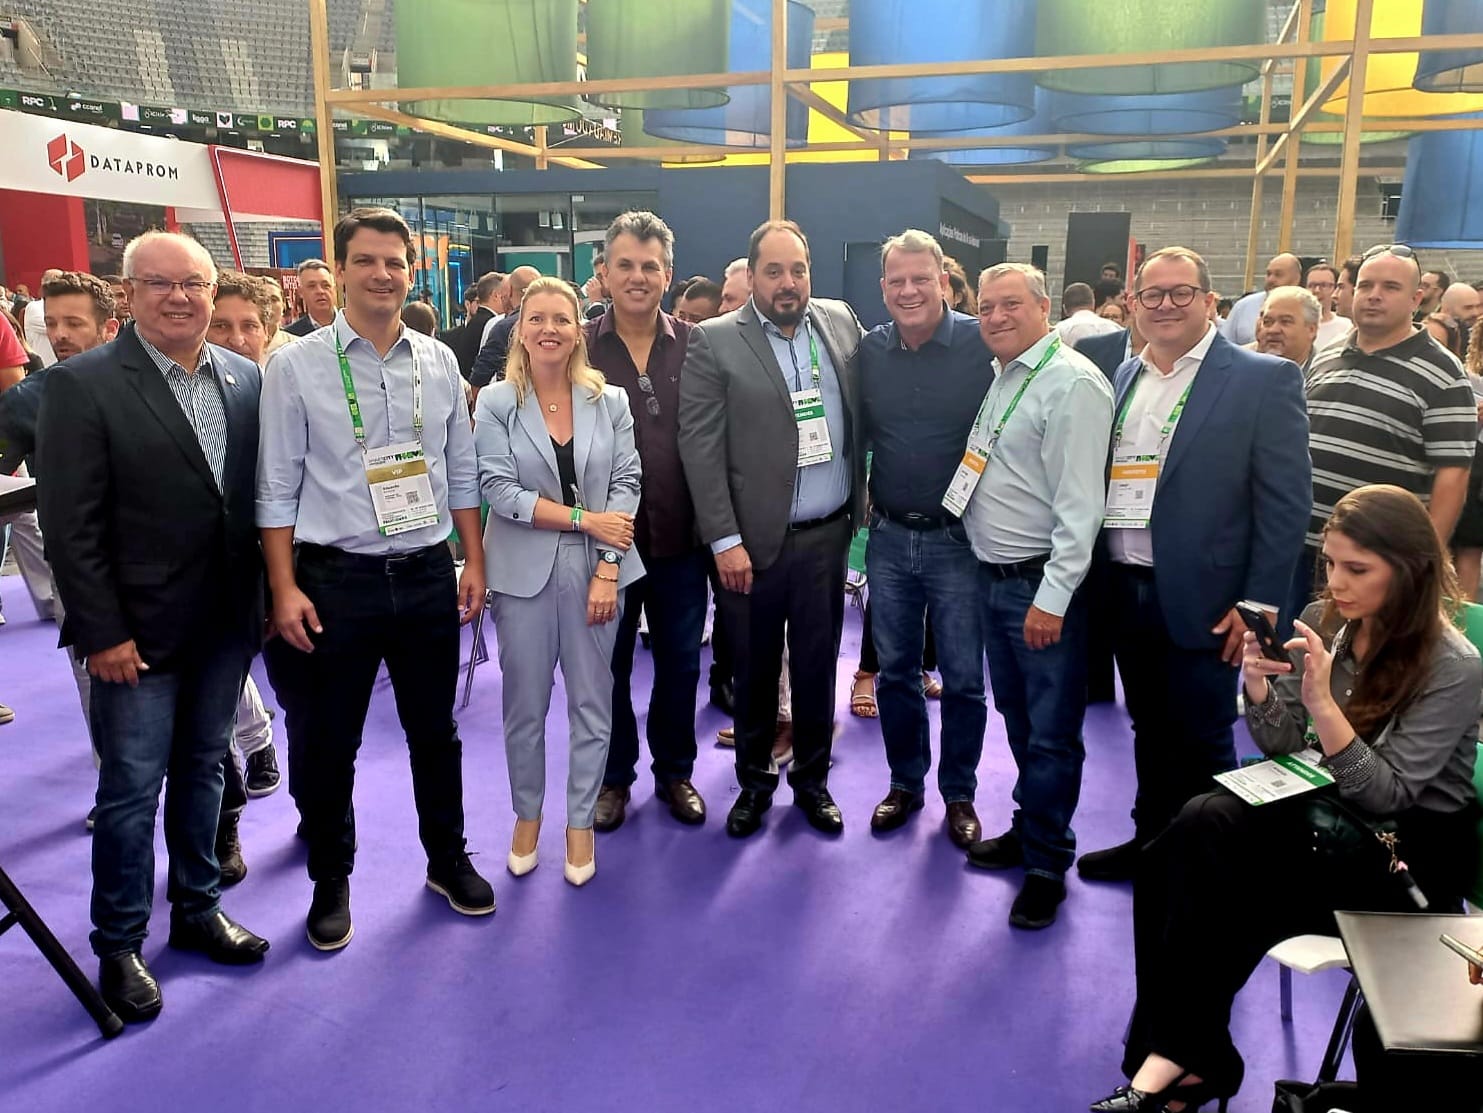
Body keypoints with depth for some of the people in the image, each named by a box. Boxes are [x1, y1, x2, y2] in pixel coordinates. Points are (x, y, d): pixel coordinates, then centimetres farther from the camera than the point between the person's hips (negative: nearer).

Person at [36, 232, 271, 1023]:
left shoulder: (245, 379, 4)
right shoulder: (82, 385, -10)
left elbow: (261, 495, 6)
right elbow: (70, 526, -12)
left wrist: (268, 596, 3)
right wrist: (102, 632, -14)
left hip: (225, 623, 5)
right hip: (137, 631, -4)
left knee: (202, 770, 18)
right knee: (132, 788, 6)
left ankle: (196, 908, 35)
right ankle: (119, 945, 24)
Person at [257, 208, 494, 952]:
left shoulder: (439, 362, 3)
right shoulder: (296, 367, -6)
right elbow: (277, 489, -5)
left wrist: (474, 563, 7)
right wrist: (284, 589, -9)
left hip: (428, 575, 3)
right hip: (336, 580, -2)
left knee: (434, 730, 17)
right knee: (325, 744, 10)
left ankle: (447, 860, 37)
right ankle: (330, 882, 31)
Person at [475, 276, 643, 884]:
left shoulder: (610, 401, 3)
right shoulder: (496, 402, -2)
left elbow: (626, 486, -2)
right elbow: (499, 491, -10)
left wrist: (607, 569, -11)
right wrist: (583, 519, -14)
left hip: (595, 569, 1)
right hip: (525, 571, -1)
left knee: (591, 703, 8)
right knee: (525, 705, 10)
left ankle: (580, 822, 24)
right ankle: (527, 814, 30)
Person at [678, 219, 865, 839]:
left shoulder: (841, 322, 6)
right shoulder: (714, 343, -7)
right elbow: (700, 448, -10)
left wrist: (861, 501, 6)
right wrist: (725, 541, -13)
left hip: (827, 534, 3)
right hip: (753, 541, -3)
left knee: (818, 663, 13)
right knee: (754, 668, 11)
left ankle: (812, 779, 32)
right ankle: (754, 781, 31)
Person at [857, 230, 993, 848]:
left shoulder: (981, 345, -10)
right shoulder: (869, 351, 2)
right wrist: (860, 497, 7)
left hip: (959, 539, -3)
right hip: (889, 537, 4)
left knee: (963, 677, 7)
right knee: (895, 671, 14)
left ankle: (959, 793, 27)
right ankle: (905, 783, 32)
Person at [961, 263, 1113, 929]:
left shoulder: (1072, 384, -15)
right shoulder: (1000, 377, 12)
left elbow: (1079, 503, -19)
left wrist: (1052, 597, -21)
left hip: (1042, 583, -8)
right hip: (993, 576, 9)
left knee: (1050, 732, 3)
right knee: (1017, 718, 20)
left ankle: (1046, 863, 18)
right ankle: (1027, 828, 37)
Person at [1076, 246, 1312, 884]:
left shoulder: (1263, 379, -7)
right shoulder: (1124, 377, 10)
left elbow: (1287, 498, -10)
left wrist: (1261, 602, -14)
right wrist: (1099, 580, 7)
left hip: (1201, 600, -5)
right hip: (1125, 592, 5)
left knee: (1201, 741, 8)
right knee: (1149, 728, 18)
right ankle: (1150, 839, 35)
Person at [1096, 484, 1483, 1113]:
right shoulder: (1324, 623, -2)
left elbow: (1382, 795, -20)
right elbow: (1284, 749, 2)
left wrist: (1322, 703, -32)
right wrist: (1258, 685, -18)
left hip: (1410, 850, -5)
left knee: (1224, 893, -25)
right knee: (1200, 826, -25)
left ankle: (1182, 1056, -6)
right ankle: (1185, 1057, -18)